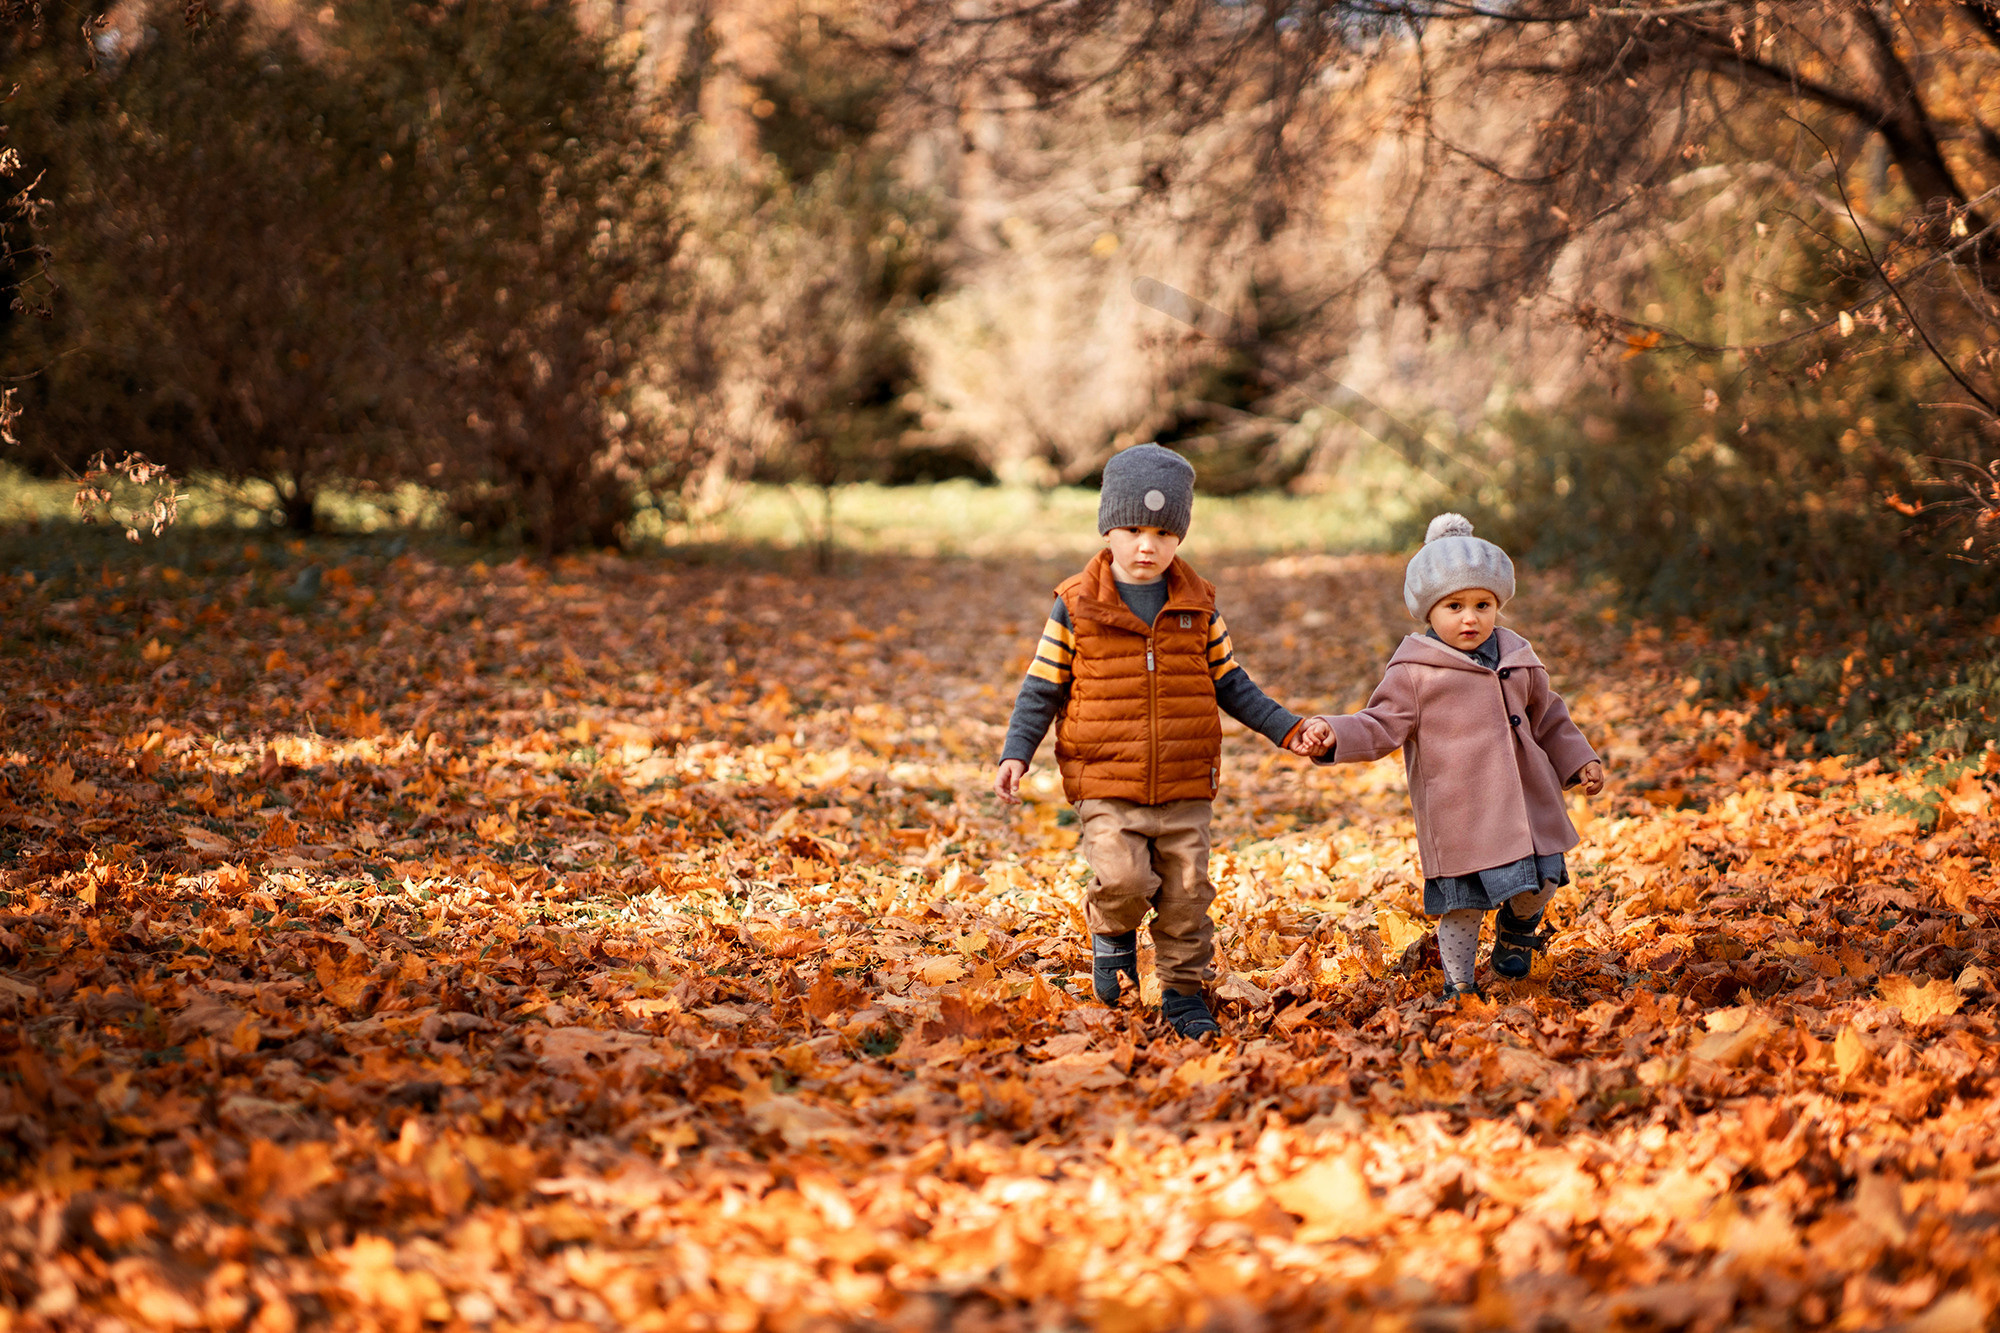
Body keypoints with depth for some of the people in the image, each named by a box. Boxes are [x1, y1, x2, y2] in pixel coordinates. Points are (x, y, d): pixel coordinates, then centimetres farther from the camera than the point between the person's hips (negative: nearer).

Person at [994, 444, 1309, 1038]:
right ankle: (1113, 932, 14)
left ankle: (1185, 993, 21)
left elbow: (1229, 683, 15)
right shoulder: (1077, 605, -2)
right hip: (1107, 785, -2)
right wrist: (1015, 752, -8)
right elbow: (1042, 688, 3)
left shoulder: (1197, 605, 5)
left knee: (1187, 892, 4)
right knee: (1123, 879, -19)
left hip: (1186, 787, 3)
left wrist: (1286, 728, 8)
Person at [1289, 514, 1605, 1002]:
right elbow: (1381, 726, -6)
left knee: (1540, 884, 8)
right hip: (1457, 814, -4)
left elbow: (1547, 719, 23)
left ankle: (1516, 927, 43)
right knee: (1462, 904, 0)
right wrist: (1333, 735, -22)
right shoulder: (1414, 672, -6)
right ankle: (1459, 988, 19)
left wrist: (1578, 760, 19)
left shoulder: (1518, 659, 10)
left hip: (1526, 801, 5)